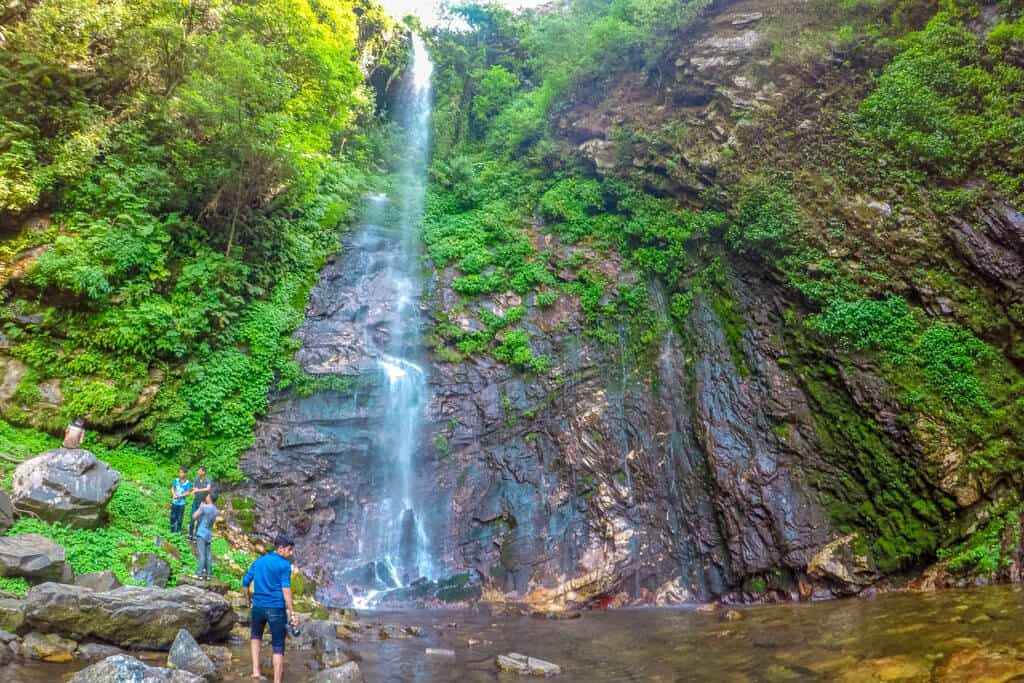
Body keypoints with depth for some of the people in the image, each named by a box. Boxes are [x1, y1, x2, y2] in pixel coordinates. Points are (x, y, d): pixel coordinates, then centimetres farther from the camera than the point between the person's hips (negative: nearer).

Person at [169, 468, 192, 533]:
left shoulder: (188, 483, -9)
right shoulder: (176, 480, 0)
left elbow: (187, 493, -8)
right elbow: (172, 488, 3)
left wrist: (179, 496, -17)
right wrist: (174, 495, -14)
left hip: (181, 503, -3)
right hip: (174, 502, 3)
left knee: (179, 518, 4)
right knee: (173, 517, 9)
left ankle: (178, 531, 16)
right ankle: (172, 531, 22)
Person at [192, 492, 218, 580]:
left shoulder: (204, 507, -11)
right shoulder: (215, 510, 10)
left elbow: (194, 516, -7)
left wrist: (200, 507, 7)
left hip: (201, 533, -6)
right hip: (209, 535, 6)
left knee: (201, 554, -7)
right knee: (207, 555, 8)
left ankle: (199, 574, -8)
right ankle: (207, 574, 9)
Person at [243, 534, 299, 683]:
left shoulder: (258, 562, 9)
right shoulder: (284, 565, -8)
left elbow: (245, 581, 12)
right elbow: (286, 589, -16)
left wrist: (248, 599, 29)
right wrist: (292, 612, -16)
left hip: (258, 606, 5)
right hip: (276, 608, -5)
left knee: (255, 635, 31)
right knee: (278, 647, 4)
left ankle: (256, 670, 18)